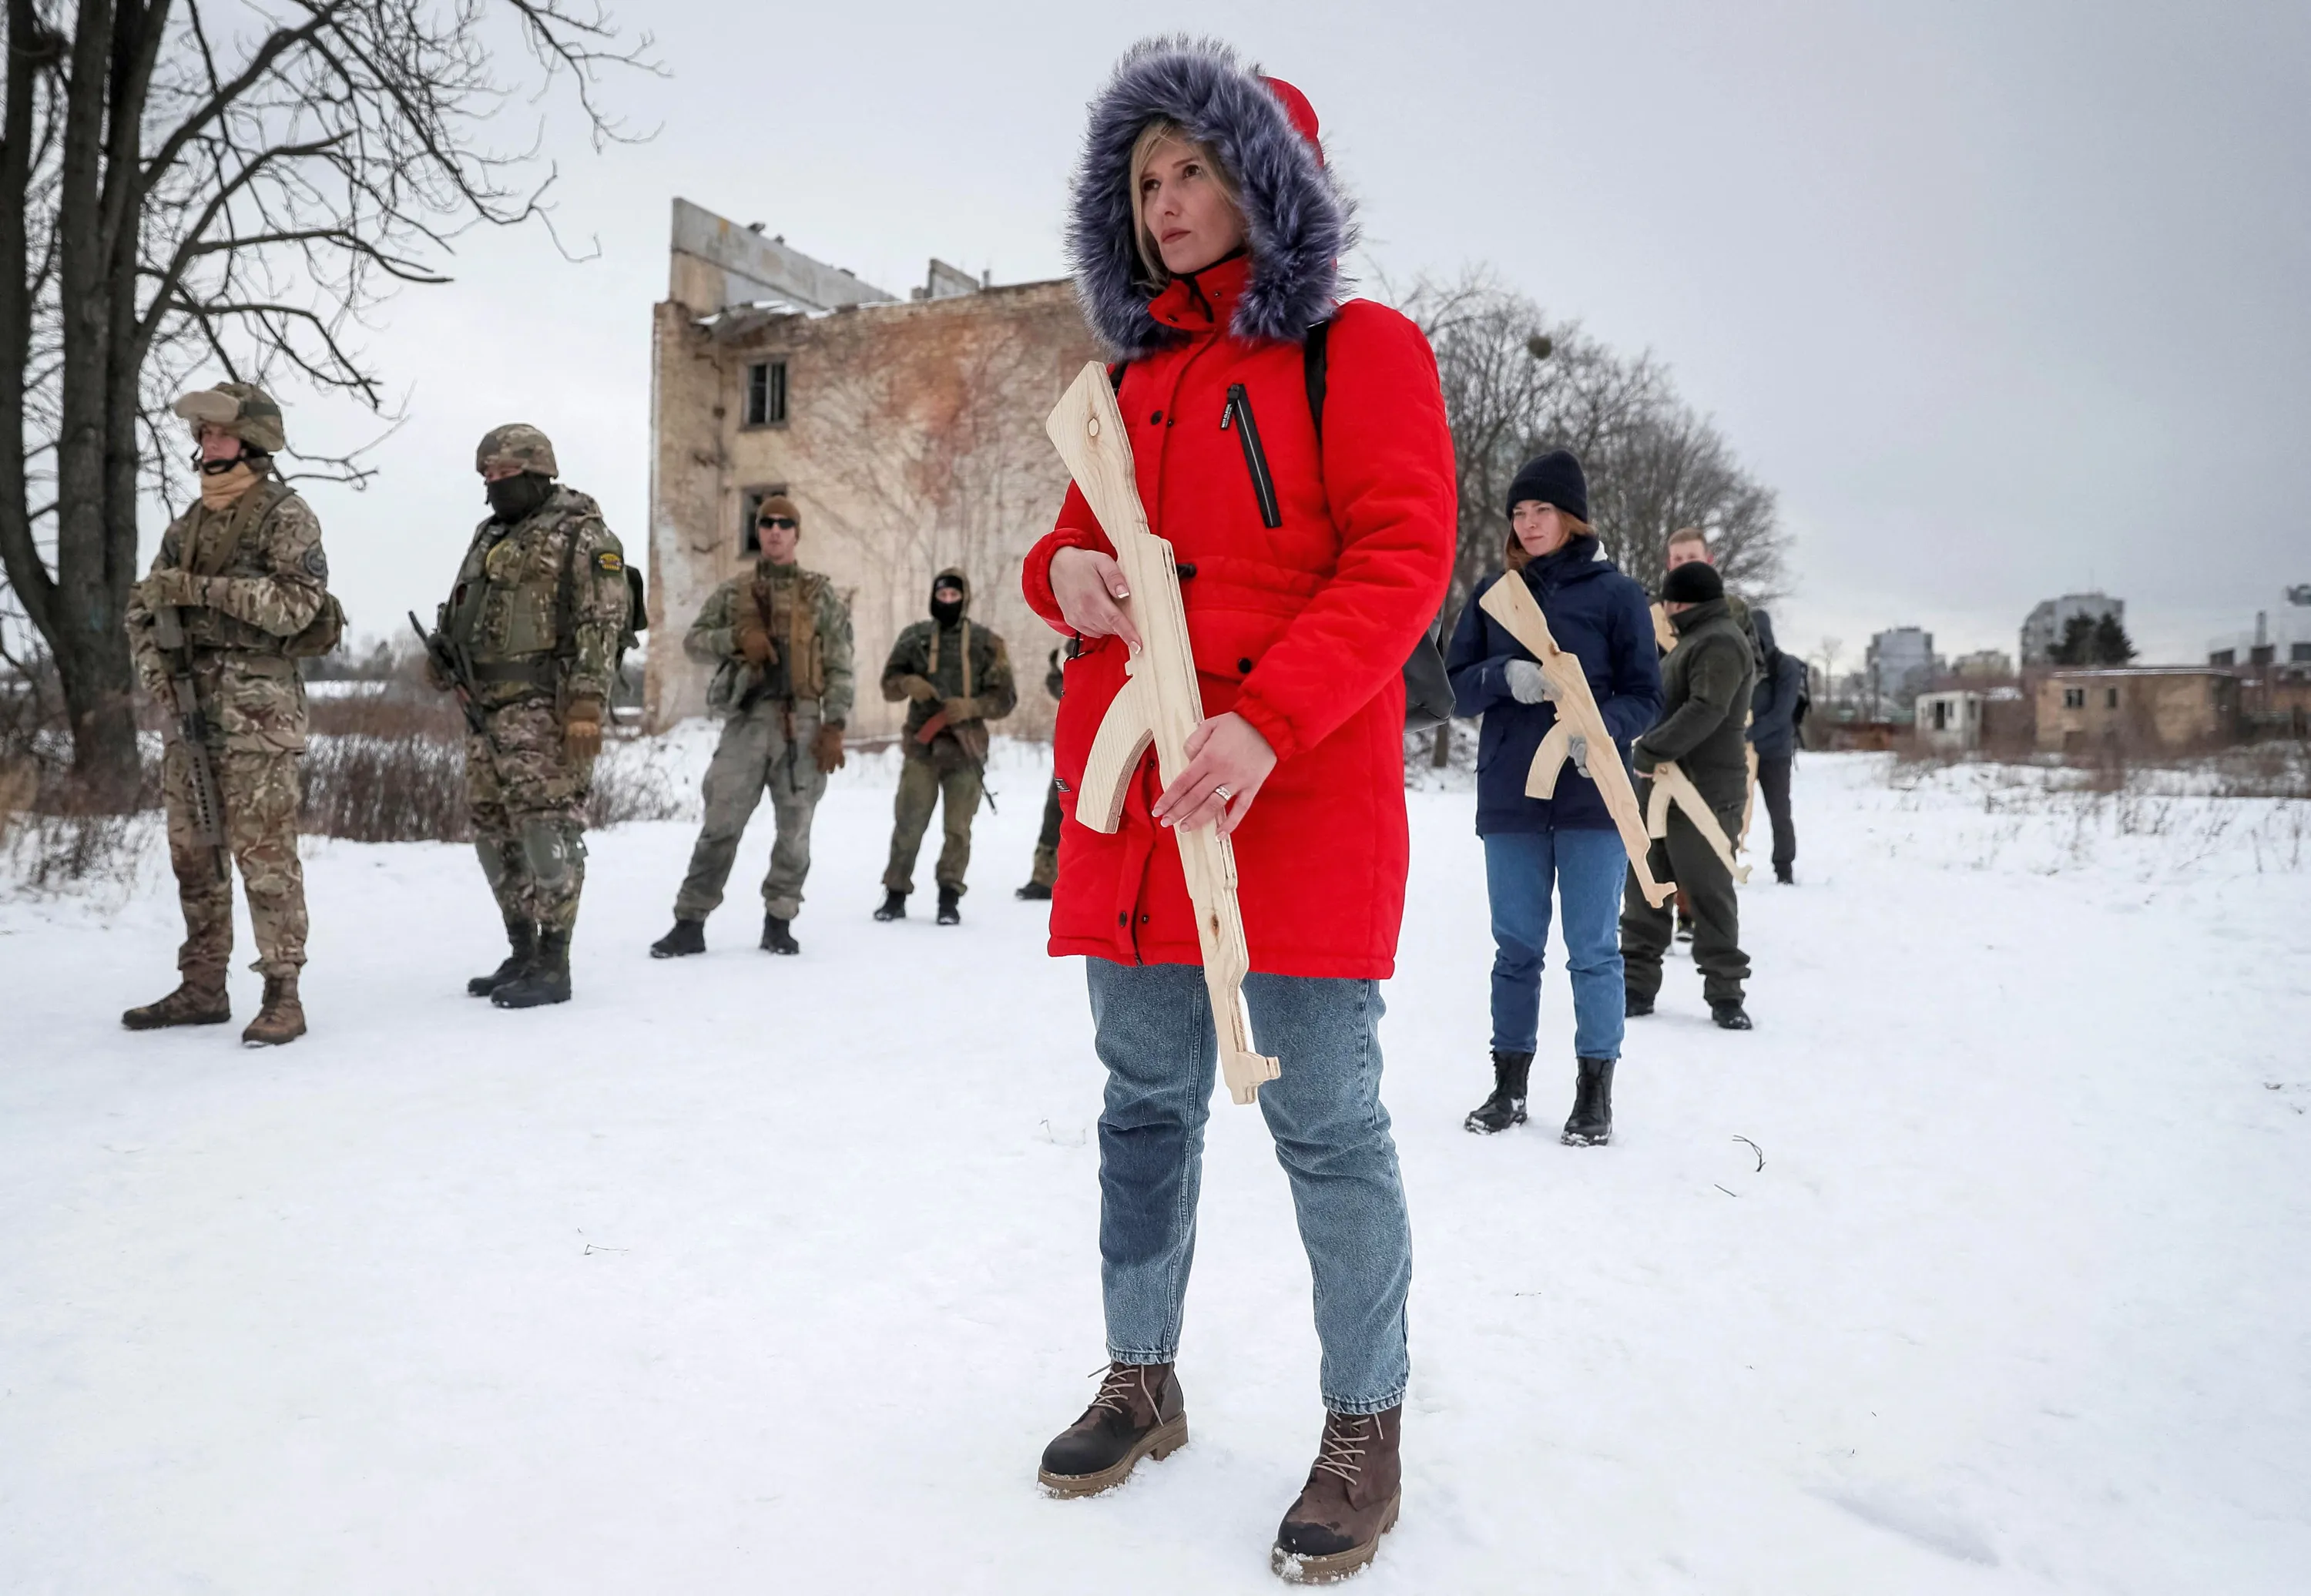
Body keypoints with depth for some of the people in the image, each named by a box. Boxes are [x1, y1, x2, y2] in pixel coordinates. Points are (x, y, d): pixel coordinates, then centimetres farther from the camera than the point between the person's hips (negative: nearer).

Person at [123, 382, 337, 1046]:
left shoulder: (286, 514, -3)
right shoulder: (191, 521, 17)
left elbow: (295, 605, -16)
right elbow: (143, 601, 19)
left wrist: (201, 589, -19)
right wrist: (152, 661, 1)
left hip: (258, 705, -7)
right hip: (190, 702, 8)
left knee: (264, 853, -8)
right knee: (192, 851, 11)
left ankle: (282, 995, -4)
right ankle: (202, 989, 20)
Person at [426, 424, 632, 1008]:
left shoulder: (581, 534, -4)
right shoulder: (490, 538, 21)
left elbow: (602, 622, -13)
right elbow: (463, 611, 30)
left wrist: (587, 703, -21)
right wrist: (442, 649, 8)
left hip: (544, 707, -9)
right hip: (488, 708, 9)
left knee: (547, 829, -9)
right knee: (494, 832, 11)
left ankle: (554, 965, -4)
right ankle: (522, 954, 22)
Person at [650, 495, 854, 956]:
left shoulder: (820, 595, 8)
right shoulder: (732, 592, 13)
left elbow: (839, 667, 3)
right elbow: (693, 641, 10)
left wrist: (834, 726, -7)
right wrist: (736, 637, -9)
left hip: (802, 723, 0)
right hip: (747, 720, 0)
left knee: (794, 831, 3)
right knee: (720, 826, -3)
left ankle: (779, 922, 15)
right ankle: (690, 923, 2)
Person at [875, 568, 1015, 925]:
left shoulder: (986, 642, 4)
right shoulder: (915, 636, 9)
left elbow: (1005, 698, 3)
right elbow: (889, 685, 11)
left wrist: (971, 706, -15)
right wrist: (907, 683, -12)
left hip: (966, 747, -1)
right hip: (921, 745, 1)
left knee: (957, 827, 1)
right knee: (908, 822, 0)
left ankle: (949, 899, 11)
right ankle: (895, 895, 11)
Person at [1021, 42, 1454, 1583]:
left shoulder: (1357, 347, 1)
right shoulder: (1133, 384, 19)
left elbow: (1402, 561, -10)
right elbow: (1084, 544, 26)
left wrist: (1266, 722, -22)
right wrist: (1062, 571, 0)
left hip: (1295, 800, -6)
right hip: (1129, 803, 6)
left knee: (1325, 1122, 0)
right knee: (1148, 1106, 14)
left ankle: (1366, 1433, 17)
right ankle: (1143, 1385, 30)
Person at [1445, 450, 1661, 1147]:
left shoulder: (1616, 592, 1)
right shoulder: (1493, 593, 9)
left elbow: (1644, 695, 0)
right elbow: (1457, 685, 6)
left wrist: (1599, 730, -20)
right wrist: (1505, 676, -15)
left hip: (1592, 797, -2)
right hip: (1510, 798, 3)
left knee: (1593, 949, 2)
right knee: (1516, 946, 9)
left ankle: (1595, 1093, 12)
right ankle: (1509, 1083, 20)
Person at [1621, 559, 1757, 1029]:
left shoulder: (1720, 642, -13)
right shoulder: (1698, 639, 21)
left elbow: (1705, 711, -25)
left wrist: (1650, 750, -24)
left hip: (1705, 794, -10)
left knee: (1710, 894, -3)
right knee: (1644, 888, 9)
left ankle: (1725, 995, 7)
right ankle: (1637, 986, 16)